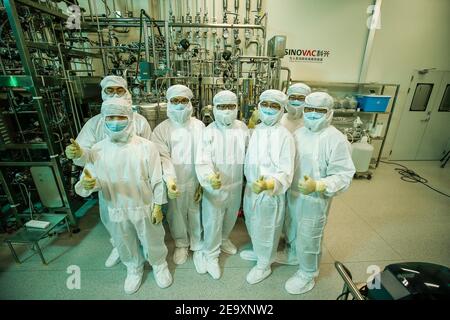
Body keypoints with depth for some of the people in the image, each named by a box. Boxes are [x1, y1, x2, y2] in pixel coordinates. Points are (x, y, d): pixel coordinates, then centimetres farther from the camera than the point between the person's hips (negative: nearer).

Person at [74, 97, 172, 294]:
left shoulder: (146, 146, -15)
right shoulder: (97, 150, -8)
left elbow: (156, 180, -10)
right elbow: (88, 181, -4)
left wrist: (157, 206, -9)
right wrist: (86, 184, -28)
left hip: (145, 208, -2)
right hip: (116, 211, 3)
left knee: (152, 241, 18)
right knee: (125, 245, 24)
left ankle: (159, 265, 49)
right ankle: (134, 268, 54)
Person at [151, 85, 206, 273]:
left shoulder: (199, 126, -3)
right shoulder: (161, 129, -5)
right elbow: (163, 157, -14)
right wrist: (170, 179, -30)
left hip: (196, 181, 0)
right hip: (175, 183, 0)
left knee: (197, 215, 12)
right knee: (177, 215, 18)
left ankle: (198, 247, 36)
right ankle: (181, 245, 45)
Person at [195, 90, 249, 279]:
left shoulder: (242, 128, -5)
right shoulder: (208, 132, -17)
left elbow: (249, 152, 5)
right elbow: (203, 161, -24)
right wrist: (209, 177, -43)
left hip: (236, 185, 5)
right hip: (215, 186, -4)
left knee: (231, 217, 25)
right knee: (212, 221, 9)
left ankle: (223, 239, 55)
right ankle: (211, 255, 35)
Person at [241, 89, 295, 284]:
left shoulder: (285, 136, -19)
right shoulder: (255, 131, 1)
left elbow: (286, 172, -22)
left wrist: (269, 185, -38)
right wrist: (250, 183, 5)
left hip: (270, 192, -6)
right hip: (251, 188, 6)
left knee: (266, 230, 15)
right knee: (253, 226, 26)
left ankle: (263, 265, 41)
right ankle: (258, 251, 54)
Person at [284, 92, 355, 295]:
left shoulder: (336, 139, -17)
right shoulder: (299, 133, 2)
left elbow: (343, 175, -20)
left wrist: (317, 186, -33)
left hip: (315, 199, -6)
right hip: (293, 194, 6)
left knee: (308, 239, 12)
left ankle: (307, 274, 37)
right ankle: (293, 253, 55)